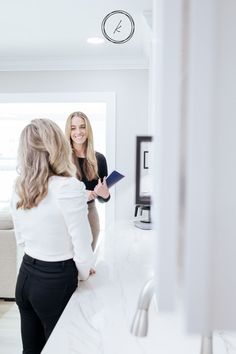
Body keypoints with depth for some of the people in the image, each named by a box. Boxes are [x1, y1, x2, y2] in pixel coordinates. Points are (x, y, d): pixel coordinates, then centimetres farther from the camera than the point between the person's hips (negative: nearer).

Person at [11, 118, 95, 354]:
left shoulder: (18, 188, -1)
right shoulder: (69, 187, -22)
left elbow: (21, 239, 10)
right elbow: (82, 246, -18)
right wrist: (82, 274, 0)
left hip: (26, 276, 6)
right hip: (57, 281, -6)